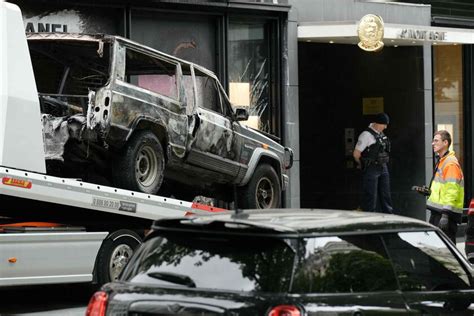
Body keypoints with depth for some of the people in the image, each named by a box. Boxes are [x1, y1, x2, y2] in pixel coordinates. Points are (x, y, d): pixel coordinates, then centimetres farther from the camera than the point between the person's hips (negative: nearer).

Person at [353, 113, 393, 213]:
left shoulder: (381, 134, 11)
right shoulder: (367, 135, -15)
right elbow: (356, 154, -14)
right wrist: (362, 165, 1)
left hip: (383, 168, 8)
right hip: (371, 170, -8)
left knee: (385, 195, 13)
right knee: (370, 197, -4)